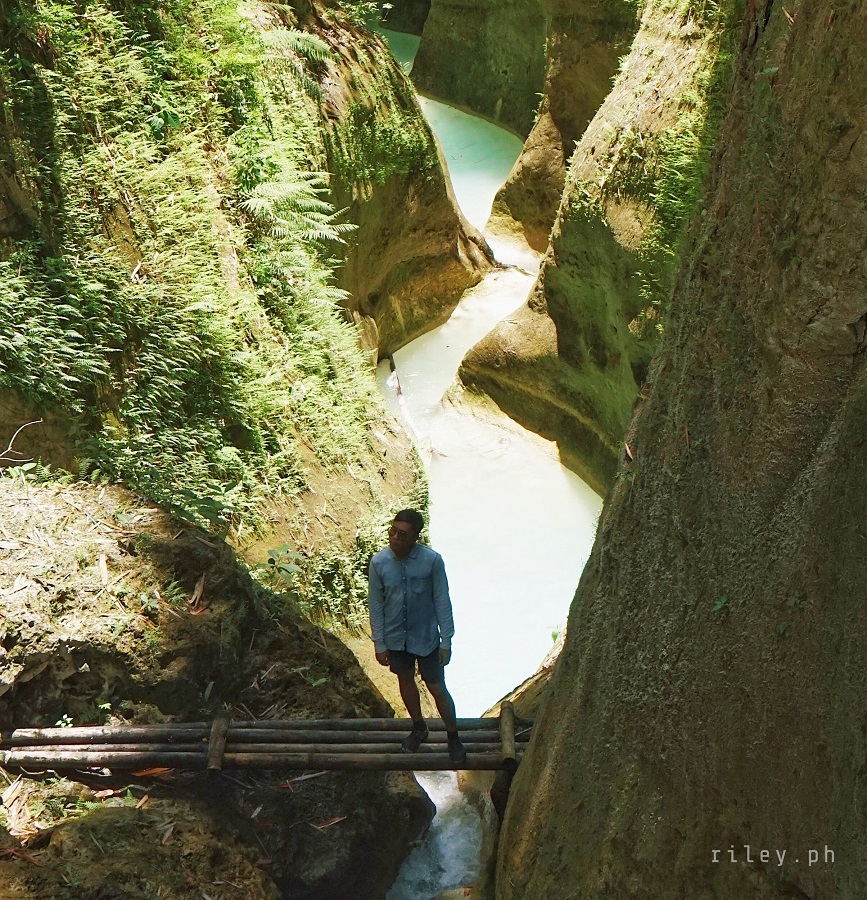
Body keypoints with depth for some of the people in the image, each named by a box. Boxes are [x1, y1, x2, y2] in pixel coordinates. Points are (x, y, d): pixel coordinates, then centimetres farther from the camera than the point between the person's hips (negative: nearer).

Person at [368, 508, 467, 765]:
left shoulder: (432, 560, -20)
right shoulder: (378, 562, -15)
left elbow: (442, 601, -11)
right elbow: (376, 604, -5)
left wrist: (446, 641, -9)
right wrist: (379, 643, -2)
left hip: (425, 637, -2)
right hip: (395, 638, 3)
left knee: (437, 688, 7)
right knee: (406, 681, 21)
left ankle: (453, 737, 29)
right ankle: (419, 727, 46)